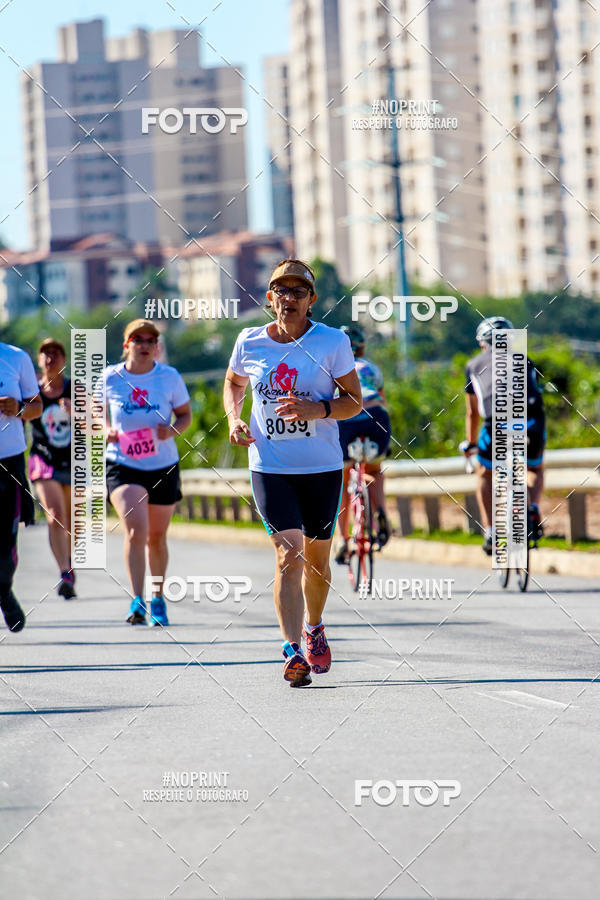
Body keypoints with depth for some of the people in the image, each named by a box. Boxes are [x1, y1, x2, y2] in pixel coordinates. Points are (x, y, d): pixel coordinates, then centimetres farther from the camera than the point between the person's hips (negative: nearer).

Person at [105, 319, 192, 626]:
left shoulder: (169, 377, -3)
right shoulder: (110, 378, -3)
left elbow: (185, 414, 6)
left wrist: (173, 429, -15)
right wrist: (106, 431, -8)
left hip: (163, 466, 2)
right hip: (122, 466, -2)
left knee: (156, 537, 13)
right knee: (135, 530, -21)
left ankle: (158, 598, 33)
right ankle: (137, 601, -21)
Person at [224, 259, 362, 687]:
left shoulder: (333, 342, -5)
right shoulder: (250, 342, 1)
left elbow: (355, 401, -2)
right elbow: (233, 383, 20)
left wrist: (318, 410, -20)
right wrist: (234, 419, 2)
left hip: (323, 467, 1)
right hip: (270, 466, -1)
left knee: (317, 558, 14)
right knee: (289, 555, -16)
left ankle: (314, 627, 42)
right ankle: (293, 652, -22)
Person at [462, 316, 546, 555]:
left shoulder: (476, 364, 26)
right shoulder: (523, 361, 30)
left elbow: (472, 412, 33)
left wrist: (470, 444, 48)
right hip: (532, 423, 1)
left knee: (485, 475, 23)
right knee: (535, 469, 29)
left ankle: (490, 533, 11)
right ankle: (534, 509, 2)